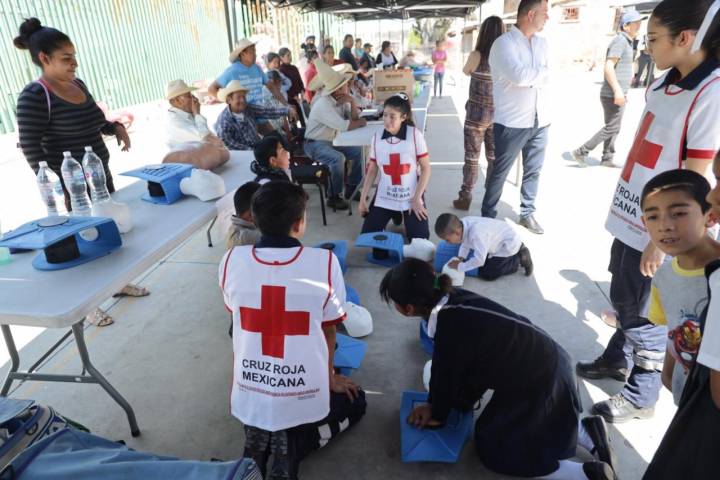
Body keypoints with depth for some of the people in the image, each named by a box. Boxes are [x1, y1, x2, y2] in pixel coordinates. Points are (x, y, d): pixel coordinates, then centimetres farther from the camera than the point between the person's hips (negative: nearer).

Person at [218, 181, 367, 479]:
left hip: (249, 399, 4)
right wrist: (330, 376, 15)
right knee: (355, 403, 28)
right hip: (305, 401, -4)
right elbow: (329, 329, -4)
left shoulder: (232, 260, -11)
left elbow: (240, 323, 5)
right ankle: (292, 449, 3)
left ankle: (259, 441, 8)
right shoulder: (324, 261, -18)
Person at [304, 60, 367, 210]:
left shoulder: (342, 99, 0)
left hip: (332, 141, 9)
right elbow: (344, 126, -33)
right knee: (338, 158, -32)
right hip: (315, 144, -9)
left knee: (358, 151, 0)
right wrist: (362, 122, -15)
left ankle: (351, 188, 14)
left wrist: (352, 102, -18)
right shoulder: (323, 104, -27)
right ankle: (333, 197, -17)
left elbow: (354, 118, -2)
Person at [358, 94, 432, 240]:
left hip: (411, 196, -2)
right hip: (384, 196, 3)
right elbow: (372, 170, 4)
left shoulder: (415, 135, -14)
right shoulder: (377, 138, -5)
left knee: (420, 238, -6)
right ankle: (395, 214, 27)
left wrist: (417, 198, -14)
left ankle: (404, 215, 25)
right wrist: (363, 198, -1)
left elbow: (426, 168, -9)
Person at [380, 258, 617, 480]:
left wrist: (437, 415, 6)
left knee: (493, 450, 7)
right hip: (545, 363, 8)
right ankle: (587, 432, 25)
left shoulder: (451, 331, -33)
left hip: (540, 384, -8)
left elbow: (446, 377, -13)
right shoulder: (452, 300, -8)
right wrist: (433, 404, 11)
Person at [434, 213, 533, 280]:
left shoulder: (476, 234, -40)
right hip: (501, 239, 9)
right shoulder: (462, 223, -14)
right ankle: (518, 250, 26)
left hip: (509, 244, -9)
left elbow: (479, 260, -36)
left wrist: (460, 267, -25)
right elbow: (465, 242, 6)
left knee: (486, 274, -6)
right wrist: (460, 257, -7)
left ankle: (520, 259, 5)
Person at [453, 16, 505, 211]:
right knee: (494, 157, 12)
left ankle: (465, 198, 10)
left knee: (471, 157, 4)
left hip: (477, 113, -3)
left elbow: (465, 71, 9)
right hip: (498, 114, 4)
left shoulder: (476, 55, -12)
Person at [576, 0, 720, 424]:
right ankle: (617, 361, 45)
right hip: (630, 217, 8)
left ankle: (642, 397, 26)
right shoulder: (666, 82, 6)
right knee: (624, 299, 23)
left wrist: (662, 240, -17)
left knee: (642, 314, 6)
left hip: (658, 228, -8)